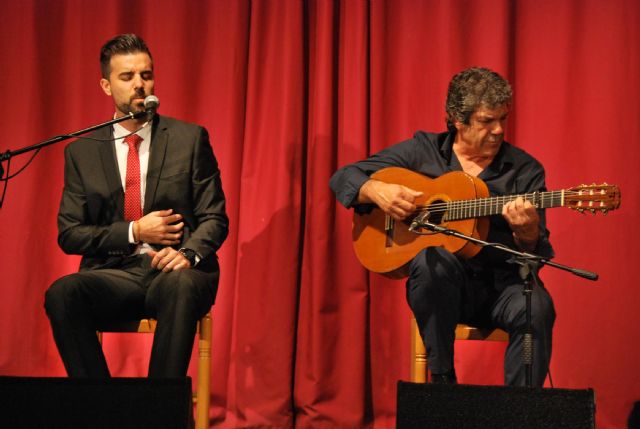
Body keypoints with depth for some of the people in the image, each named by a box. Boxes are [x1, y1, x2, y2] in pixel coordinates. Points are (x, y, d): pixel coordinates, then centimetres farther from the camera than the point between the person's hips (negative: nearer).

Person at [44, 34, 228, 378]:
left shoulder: (190, 139, 9)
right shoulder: (82, 152, 12)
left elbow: (214, 218, 5)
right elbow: (69, 235, 9)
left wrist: (187, 254, -17)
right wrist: (134, 232, -6)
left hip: (175, 269, -1)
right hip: (113, 273, 2)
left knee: (180, 284, -38)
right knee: (61, 294, -31)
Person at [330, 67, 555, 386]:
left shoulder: (525, 170, 5)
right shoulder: (422, 150, 7)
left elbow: (538, 255, 0)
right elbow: (344, 177, 10)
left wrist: (527, 233, -24)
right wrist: (376, 190, -12)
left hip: (501, 282, 0)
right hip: (442, 286, 0)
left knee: (536, 308, -32)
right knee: (433, 257, -34)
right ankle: (442, 379, -22)